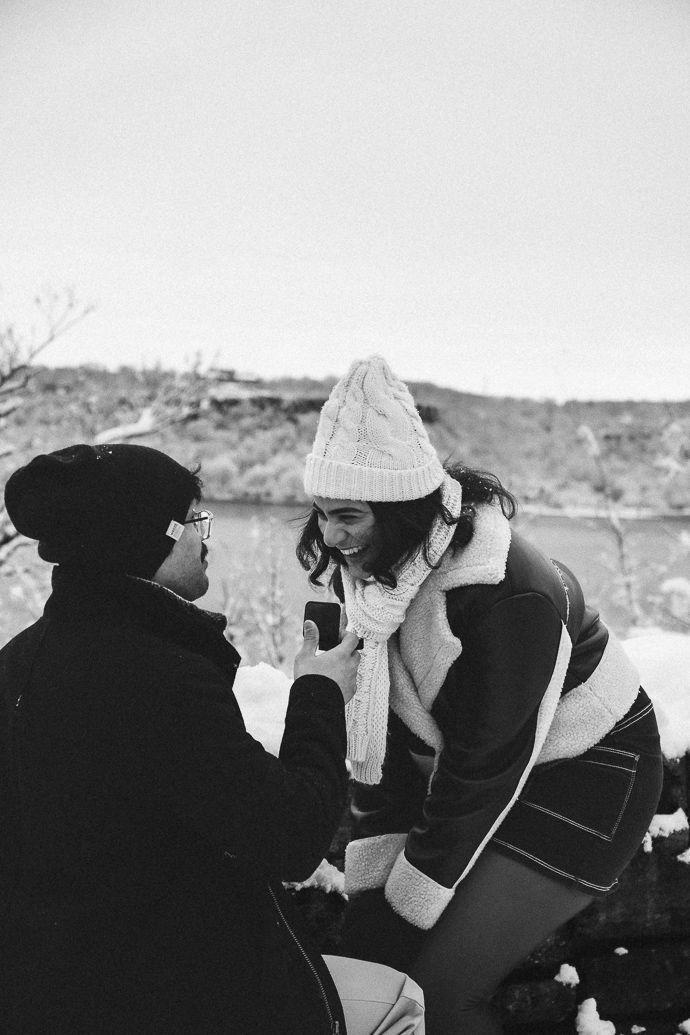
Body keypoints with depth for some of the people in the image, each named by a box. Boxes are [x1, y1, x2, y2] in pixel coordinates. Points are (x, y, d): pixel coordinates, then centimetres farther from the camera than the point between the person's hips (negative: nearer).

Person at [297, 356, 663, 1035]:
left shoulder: (509, 594, -31)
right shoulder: (365, 570, -8)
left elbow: (485, 760, -26)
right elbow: (380, 729, -3)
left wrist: (412, 897, -18)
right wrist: (374, 872, -6)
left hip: (584, 775, -7)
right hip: (462, 768, 7)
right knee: (365, 951, 3)